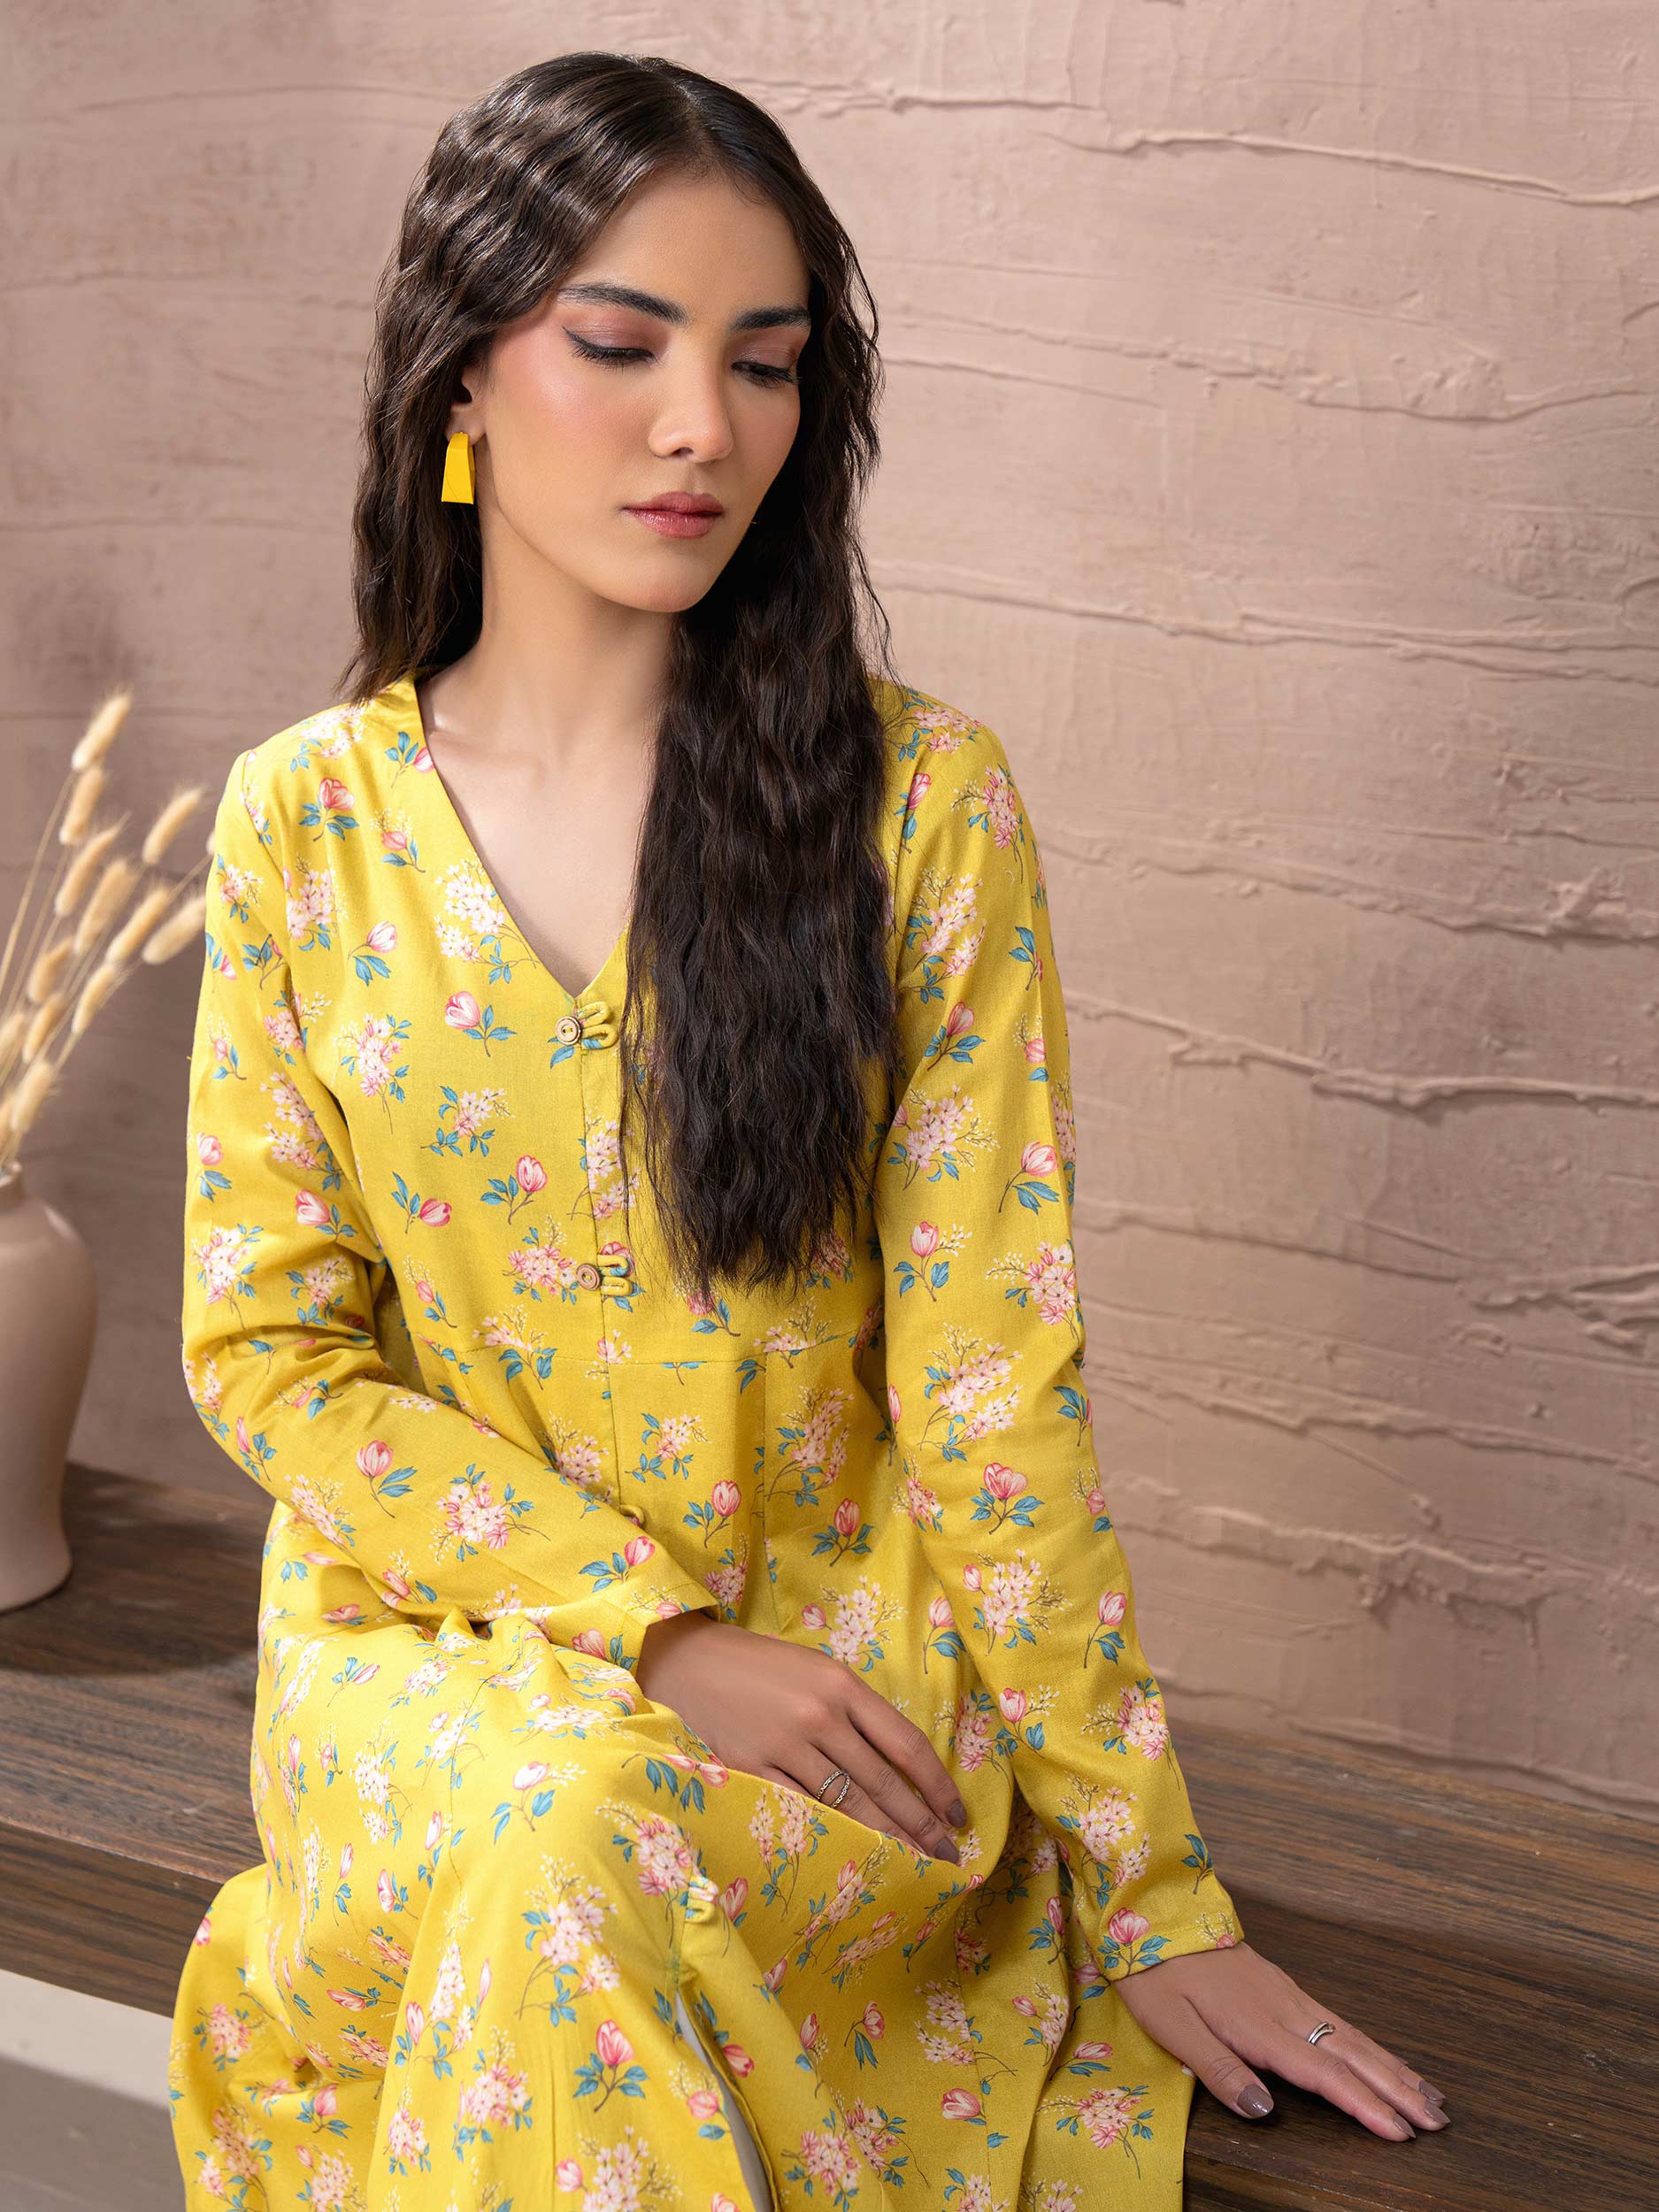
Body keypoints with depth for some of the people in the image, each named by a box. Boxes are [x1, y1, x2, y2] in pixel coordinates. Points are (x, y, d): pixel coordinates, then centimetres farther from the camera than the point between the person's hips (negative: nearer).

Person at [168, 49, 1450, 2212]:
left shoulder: (920, 799, -5)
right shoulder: (309, 816, 0)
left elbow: (992, 1375, -5)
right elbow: (266, 1347, -1)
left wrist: (1149, 1882, -6)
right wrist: (655, 1629, -13)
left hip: (832, 1631, -1)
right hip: (434, 1624, 1)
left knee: (584, 1839, -33)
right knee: (541, 1828, -32)